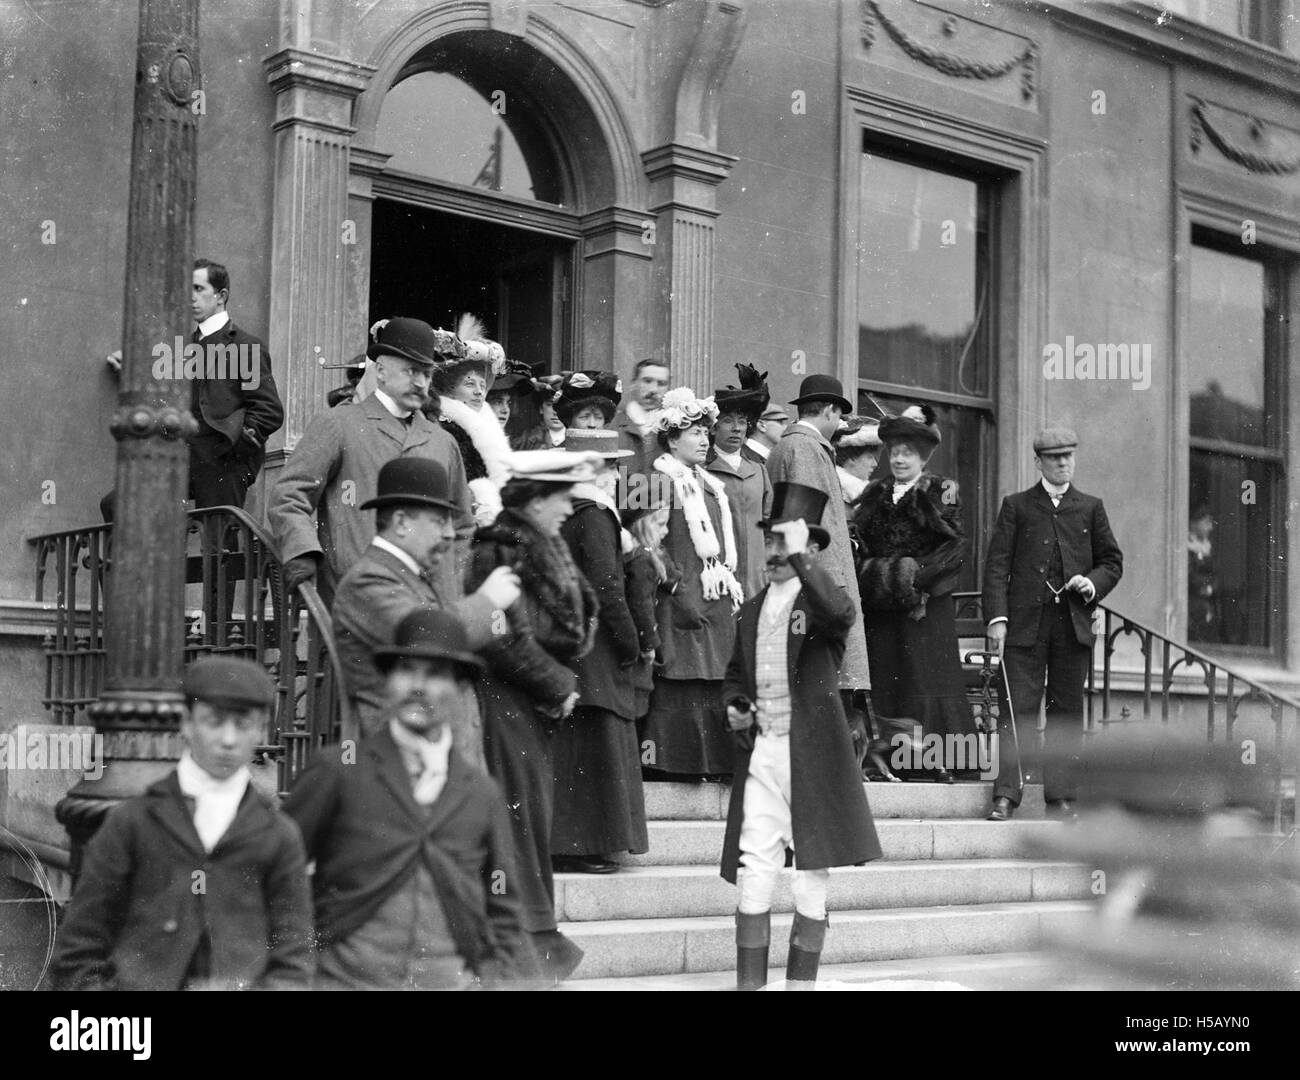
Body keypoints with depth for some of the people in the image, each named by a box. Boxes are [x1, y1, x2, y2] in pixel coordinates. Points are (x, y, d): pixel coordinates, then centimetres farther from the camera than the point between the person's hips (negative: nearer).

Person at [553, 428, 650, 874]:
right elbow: (606, 586, -18)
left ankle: (564, 844, 17)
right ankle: (584, 847, -2)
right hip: (594, 649, -9)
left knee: (572, 749, 12)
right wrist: (629, 644, -11)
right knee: (594, 745, -4)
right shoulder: (595, 518, -13)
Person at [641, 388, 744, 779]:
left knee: (714, 685, 6)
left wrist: (731, 586, 12)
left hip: (716, 600, 8)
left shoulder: (709, 485, 20)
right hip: (684, 599, -8)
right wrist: (683, 596, -20)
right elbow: (657, 545, -14)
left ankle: (711, 760, 9)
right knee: (682, 684, -8)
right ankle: (673, 759, -4)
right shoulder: (663, 481, -6)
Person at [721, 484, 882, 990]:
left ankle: (801, 981, 13)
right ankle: (749, 982, 4)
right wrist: (735, 706, 7)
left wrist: (801, 558, -24)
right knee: (753, 875, -1)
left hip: (813, 754, -4)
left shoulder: (820, 600, -2)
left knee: (812, 877, 3)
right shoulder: (753, 610, 15)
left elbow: (842, 615, -28)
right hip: (760, 753, 4)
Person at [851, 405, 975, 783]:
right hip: (880, 609, 4)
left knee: (928, 678, -5)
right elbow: (858, 543, 13)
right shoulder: (874, 494, 14)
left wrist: (916, 575, -15)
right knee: (884, 679, -1)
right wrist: (873, 573, -5)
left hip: (926, 607, -4)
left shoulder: (940, 493, 1)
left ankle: (939, 760, 0)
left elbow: (956, 547, -6)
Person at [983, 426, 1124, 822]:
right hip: (1026, 622, -2)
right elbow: (996, 564, 2)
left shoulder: (1091, 508, 14)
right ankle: (1006, 795, -5)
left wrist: (1093, 583, -5)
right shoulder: (1016, 506, 8)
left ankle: (1061, 796, 10)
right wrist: (997, 617, -8)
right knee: (1018, 709, -6)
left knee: (1067, 711, 4)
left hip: (1074, 623, 2)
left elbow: (1113, 561, 17)